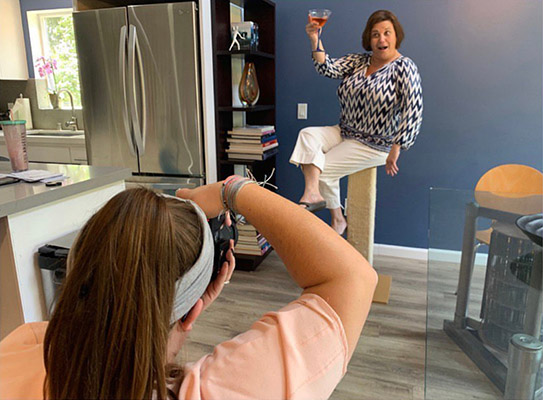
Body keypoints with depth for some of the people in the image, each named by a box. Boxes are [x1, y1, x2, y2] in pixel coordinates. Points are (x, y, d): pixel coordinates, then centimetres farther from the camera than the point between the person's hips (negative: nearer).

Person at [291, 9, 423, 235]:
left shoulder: (404, 68, -12)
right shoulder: (358, 61, 7)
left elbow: (413, 111, -21)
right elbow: (329, 69, -8)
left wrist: (396, 148, -27)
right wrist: (315, 41, -23)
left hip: (375, 144, -6)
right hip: (345, 132, 7)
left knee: (324, 170, -12)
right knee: (307, 135, -15)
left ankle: (337, 219, 10)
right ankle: (313, 193, -26)